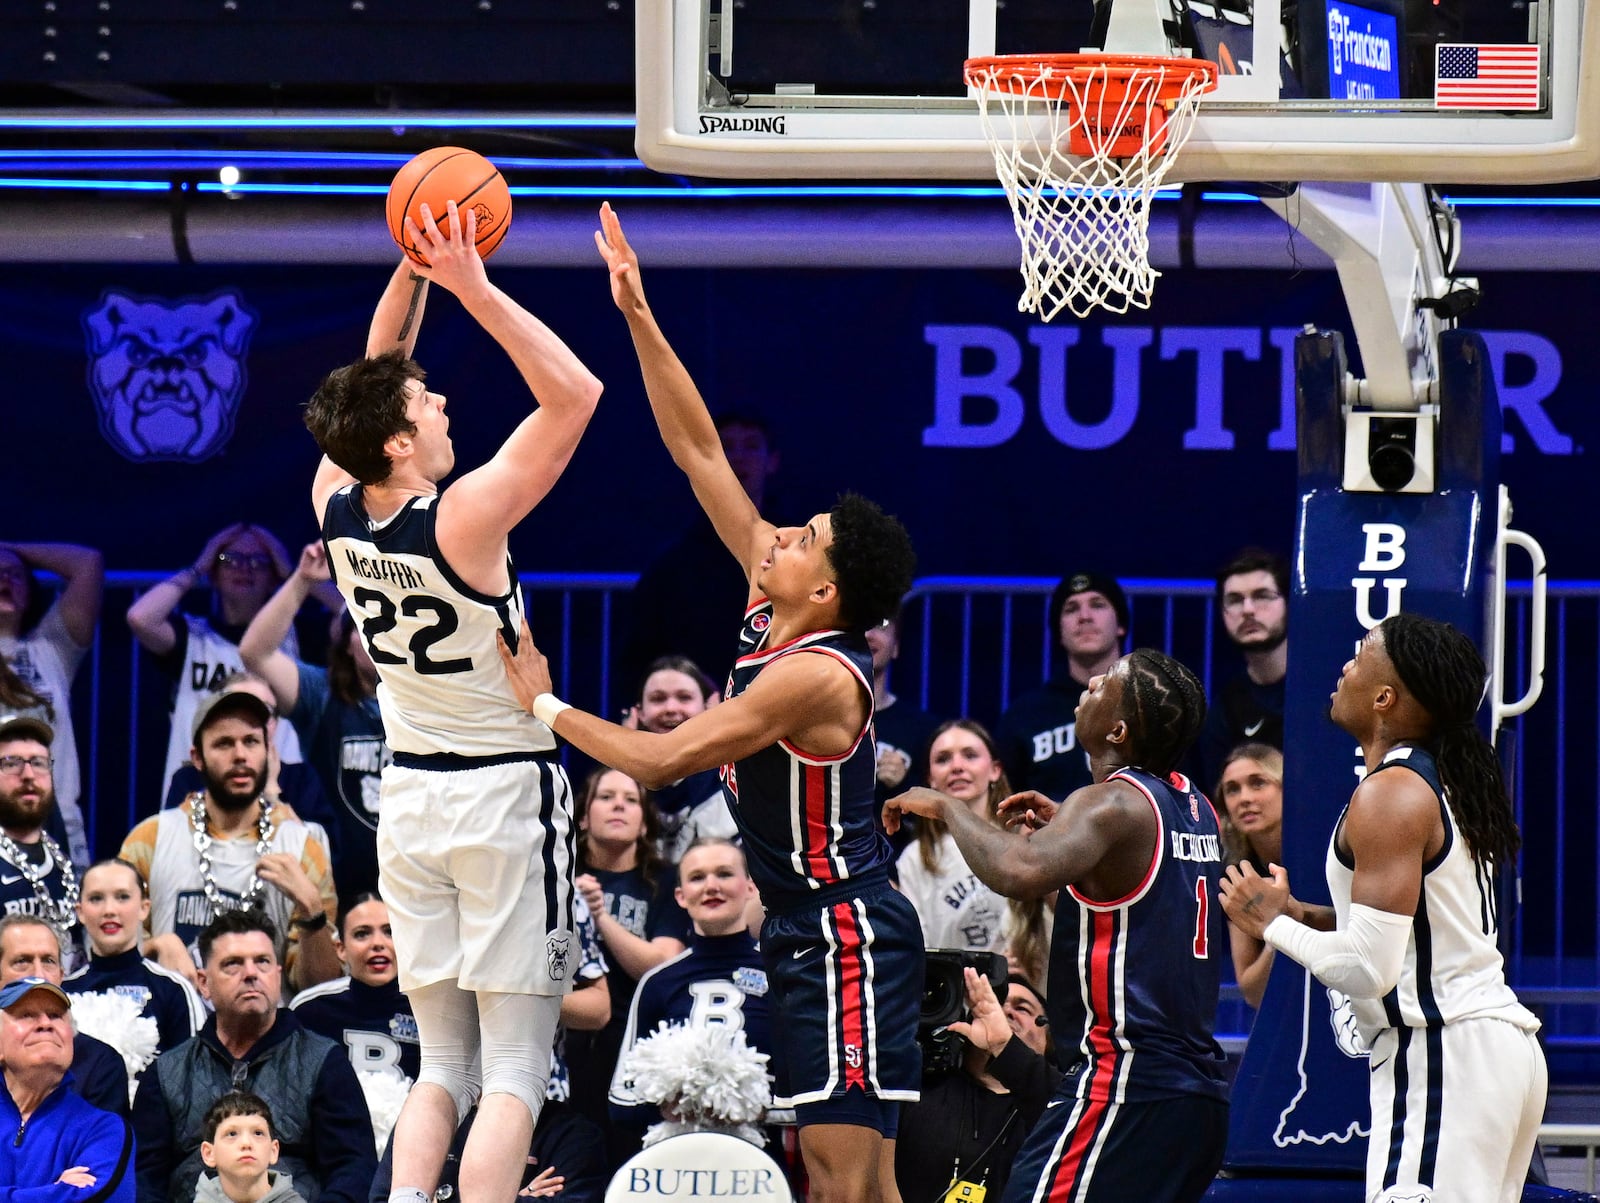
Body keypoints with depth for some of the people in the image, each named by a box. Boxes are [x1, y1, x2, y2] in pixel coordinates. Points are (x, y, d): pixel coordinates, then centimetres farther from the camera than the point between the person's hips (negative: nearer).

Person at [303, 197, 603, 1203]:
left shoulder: (337, 509, -2)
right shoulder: (464, 518, -19)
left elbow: (375, 380, 16)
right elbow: (575, 393, -17)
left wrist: (413, 272, 7)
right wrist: (473, 289, -18)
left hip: (411, 793, 6)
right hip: (506, 792, -6)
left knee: (443, 1066, 11)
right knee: (515, 1072, -4)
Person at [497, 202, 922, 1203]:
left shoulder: (816, 675, -20)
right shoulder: (772, 613, 5)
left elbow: (663, 758, -20)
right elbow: (700, 452, 8)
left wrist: (545, 707, -8)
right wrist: (639, 319, 4)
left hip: (845, 937, -10)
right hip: (802, 932, 10)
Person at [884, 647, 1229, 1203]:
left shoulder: (1112, 804, -13)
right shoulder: (1195, 808, 15)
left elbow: (1020, 872, -32)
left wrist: (946, 806, -15)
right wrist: (1065, 824, 28)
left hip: (1126, 1086, -10)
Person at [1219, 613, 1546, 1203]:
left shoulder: (1389, 795, -15)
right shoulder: (1445, 780, 15)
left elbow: (1368, 969, -20)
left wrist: (1275, 924, -5)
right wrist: (1309, 917, 15)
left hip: (1439, 1059, -10)